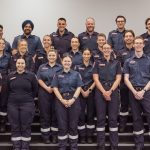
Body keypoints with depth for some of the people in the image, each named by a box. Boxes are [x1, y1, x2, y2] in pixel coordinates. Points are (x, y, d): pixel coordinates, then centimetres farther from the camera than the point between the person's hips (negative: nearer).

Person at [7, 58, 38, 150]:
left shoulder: (31, 75, -1)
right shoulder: (10, 76, 7)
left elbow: (35, 90, 6)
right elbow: (8, 90, 16)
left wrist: (29, 99, 6)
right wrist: (13, 98, 11)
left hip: (27, 105, -2)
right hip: (12, 105, 3)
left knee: (26, 127, 1)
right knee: (15, 127, 5)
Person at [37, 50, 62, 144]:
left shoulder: (60, 67, 8)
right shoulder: (42, 67, 12)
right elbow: (39, 79, 3)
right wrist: (47, 88, -12)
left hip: (56, 93, -1)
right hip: (44, 93, 1)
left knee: (56, 114, 3)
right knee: (45, 114, 3)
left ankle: (55, 135, 12)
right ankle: (45, 135, 11)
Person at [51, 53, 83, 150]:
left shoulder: (76, 74, 7)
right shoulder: (58, 74, 9)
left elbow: (79, 88, 0)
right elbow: (55, 88, 1)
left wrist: (73, 99, -14)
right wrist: (62, 100, -11)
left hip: (74, 100, 0)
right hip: (61, 100, 1)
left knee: (73, 124, 3)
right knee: (62, 124, 3)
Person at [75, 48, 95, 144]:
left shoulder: (94, 66, 4)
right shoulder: (78, 66, 4)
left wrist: (89, 90, -10)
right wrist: (82, 91, -9)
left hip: (91, 92, 0)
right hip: (81, 92, 0)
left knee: (90, 114, 3)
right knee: (81, 115, 0)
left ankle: (90, 136, 12)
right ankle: (82, 136, 8)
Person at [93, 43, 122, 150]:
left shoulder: (116, 63, 9)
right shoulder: (98, 63, 9)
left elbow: (118, 78, 1)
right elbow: (96, 79, 0)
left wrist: (110, 91, -13)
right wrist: (104, 92, -13)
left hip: (113, 91, 0)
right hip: (100, 91, 0)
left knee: (113, 118, 1)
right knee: (101, 118, 1)